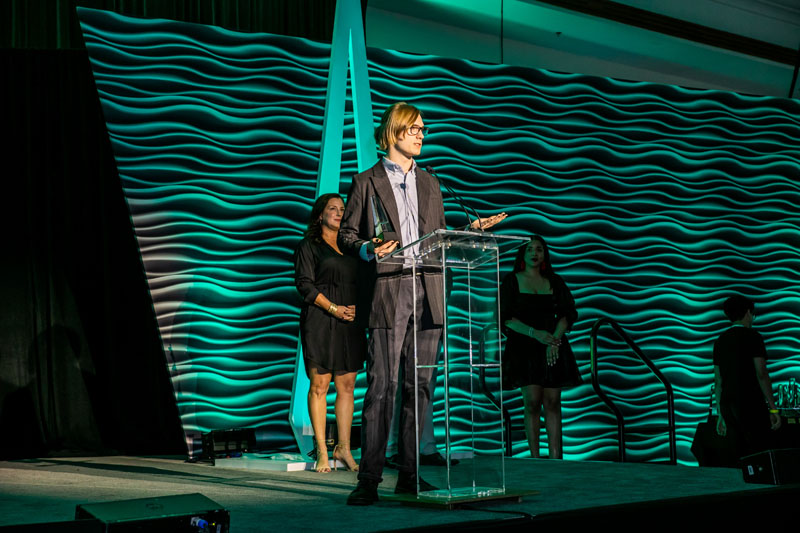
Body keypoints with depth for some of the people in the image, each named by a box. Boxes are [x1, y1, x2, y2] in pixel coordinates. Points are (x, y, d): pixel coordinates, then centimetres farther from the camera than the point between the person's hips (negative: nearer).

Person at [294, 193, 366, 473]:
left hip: (350, 322, 5)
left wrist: (358, 307, -2)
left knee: (347, 386, 1)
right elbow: (305, 284, -5)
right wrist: (334, 308, -14)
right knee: (319, 386, -6)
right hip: (320, 321, -5)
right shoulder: (309, 246, 4)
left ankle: (344, 448, 5)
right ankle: (321, 451, -4)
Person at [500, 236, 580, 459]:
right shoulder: (511, 281, 6)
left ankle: (555, 458, -4)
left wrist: (555, 339, -12)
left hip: (553, 347, 2)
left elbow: (568, 313, 6)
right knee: (532, 402, -10)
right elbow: (505, 318, -2)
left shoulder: (554, 281, 13)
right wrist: (535, 333, -15)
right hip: (524, 347, -2)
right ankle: (535, 458, -8)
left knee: (552, 403, -3)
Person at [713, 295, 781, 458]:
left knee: (742, 455, 10)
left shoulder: (720, 341, 15)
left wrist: (721, 415, 19)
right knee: (760, 454, -8)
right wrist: (773, 409, -11)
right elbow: (761, 374, -12)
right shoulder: (752, 336, -5)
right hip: (750, 402, -7)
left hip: (727, 404, 7)